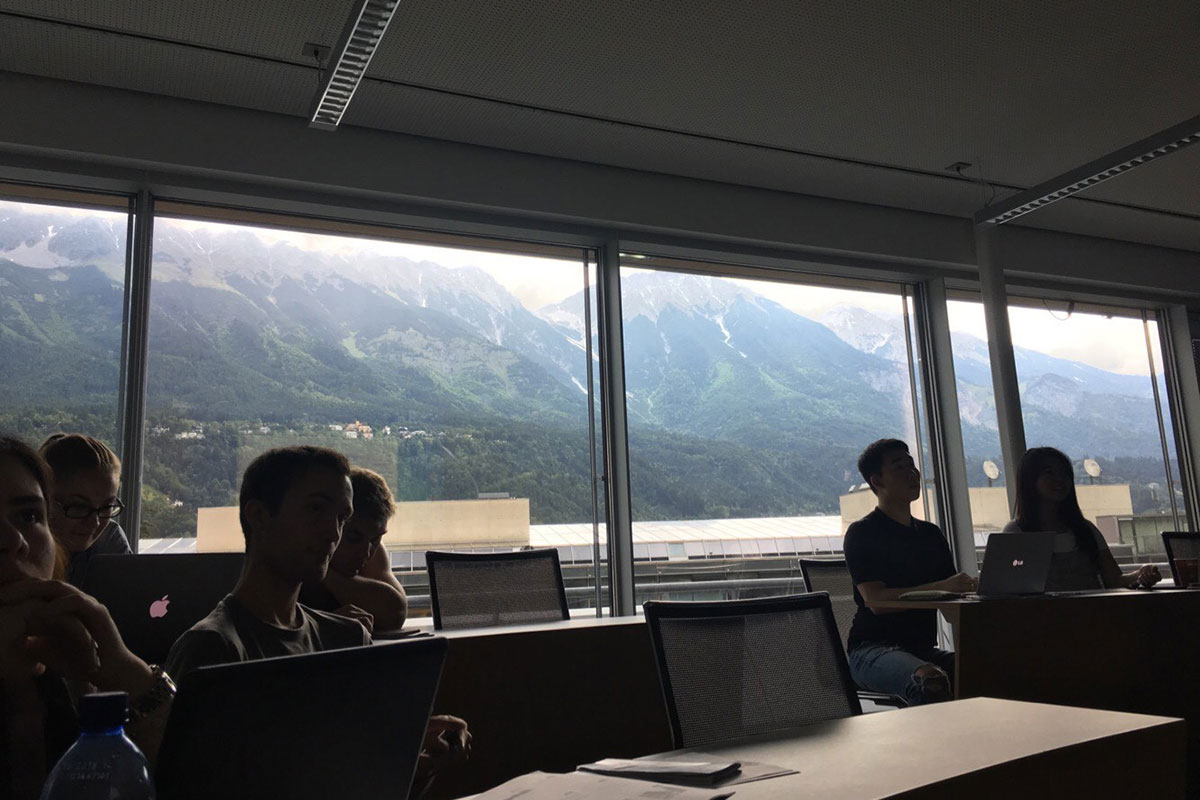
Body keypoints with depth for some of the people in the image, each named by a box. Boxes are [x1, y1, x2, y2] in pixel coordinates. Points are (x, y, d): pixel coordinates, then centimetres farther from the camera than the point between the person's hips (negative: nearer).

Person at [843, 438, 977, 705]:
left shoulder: (931, 533, 21)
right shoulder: (861, 533, -1)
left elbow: (953, 590, 15)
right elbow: (876, 600, -14)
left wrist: (972, 586, -9)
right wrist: (941, 588, -23)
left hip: (922, 649, 6)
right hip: (872, 650, -6)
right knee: (931, 681, -38)